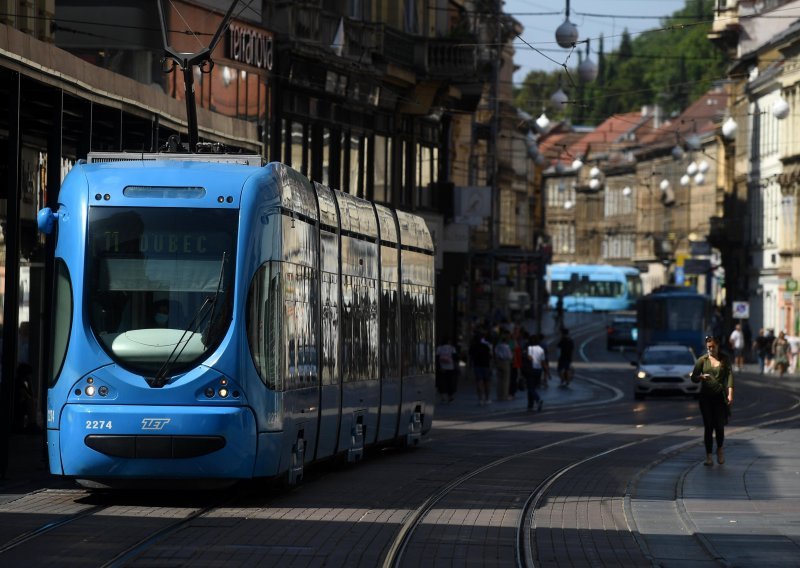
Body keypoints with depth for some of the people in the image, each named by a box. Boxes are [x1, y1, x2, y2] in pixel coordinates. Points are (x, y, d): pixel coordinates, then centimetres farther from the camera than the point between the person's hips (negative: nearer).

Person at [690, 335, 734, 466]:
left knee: (719, 426, -4)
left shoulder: (724, 360, 4)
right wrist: (702, 377, -20)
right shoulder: (702, 360, 5)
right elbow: (693, 377, 3)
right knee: (708, 426, -2)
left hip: (720, 396, -1)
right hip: (706, 396, 1)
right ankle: (708, 456, 2)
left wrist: (730, 393, -19)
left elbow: (729, 376, -6)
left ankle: (720, 449, 24)